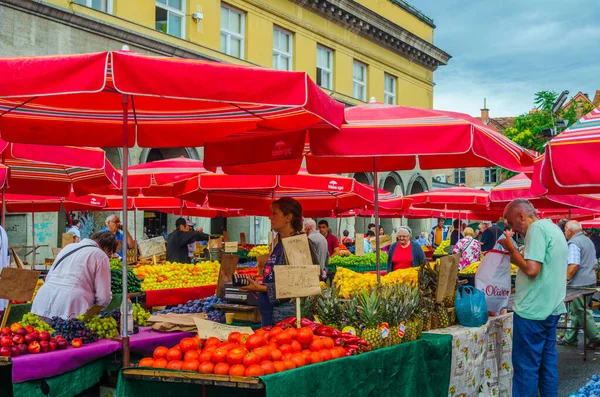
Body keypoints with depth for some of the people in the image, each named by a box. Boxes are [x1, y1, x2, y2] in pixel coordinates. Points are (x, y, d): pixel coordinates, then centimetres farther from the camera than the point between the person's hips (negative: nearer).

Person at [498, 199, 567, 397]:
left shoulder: (537, 229, -15)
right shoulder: (553, 228, 15)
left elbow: (532, 269, -23)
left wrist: (511, 248, -11)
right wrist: (513, 254, 13)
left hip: (533, 310, -10)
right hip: (551, 308, 10)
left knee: (526, 366, -2)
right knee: (547, 362, 14)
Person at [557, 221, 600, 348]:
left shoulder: (573, 243, -15)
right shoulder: (588, 241, 16)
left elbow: (574, 265, -24)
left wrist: (566, 279, -18)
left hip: (579, 284, -10)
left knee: (582, 312, -2)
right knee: (574, 310, 14)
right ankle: (569, 338, 18)